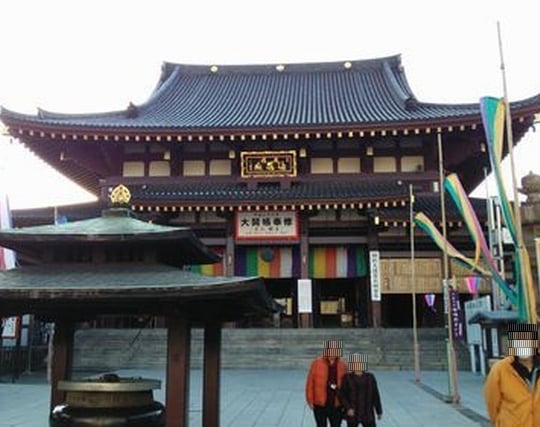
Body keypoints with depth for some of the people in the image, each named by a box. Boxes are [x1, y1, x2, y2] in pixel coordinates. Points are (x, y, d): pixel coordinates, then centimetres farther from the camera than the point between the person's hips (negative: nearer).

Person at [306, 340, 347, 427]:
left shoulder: (342, 366, -2)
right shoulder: (316, 363, -8)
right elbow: (310, 383, -4)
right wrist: (310, 400, -4)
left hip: (336, 406, 2)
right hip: (320, 405, -1)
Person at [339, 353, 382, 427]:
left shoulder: (370, 377, 1)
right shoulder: (347, 378, -5)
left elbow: (375, 395, 7)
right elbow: (342, 395, -5)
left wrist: (379, 411, 9)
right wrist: (348, 408, -17)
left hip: (368, 413, 2)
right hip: (352, 414, -2)